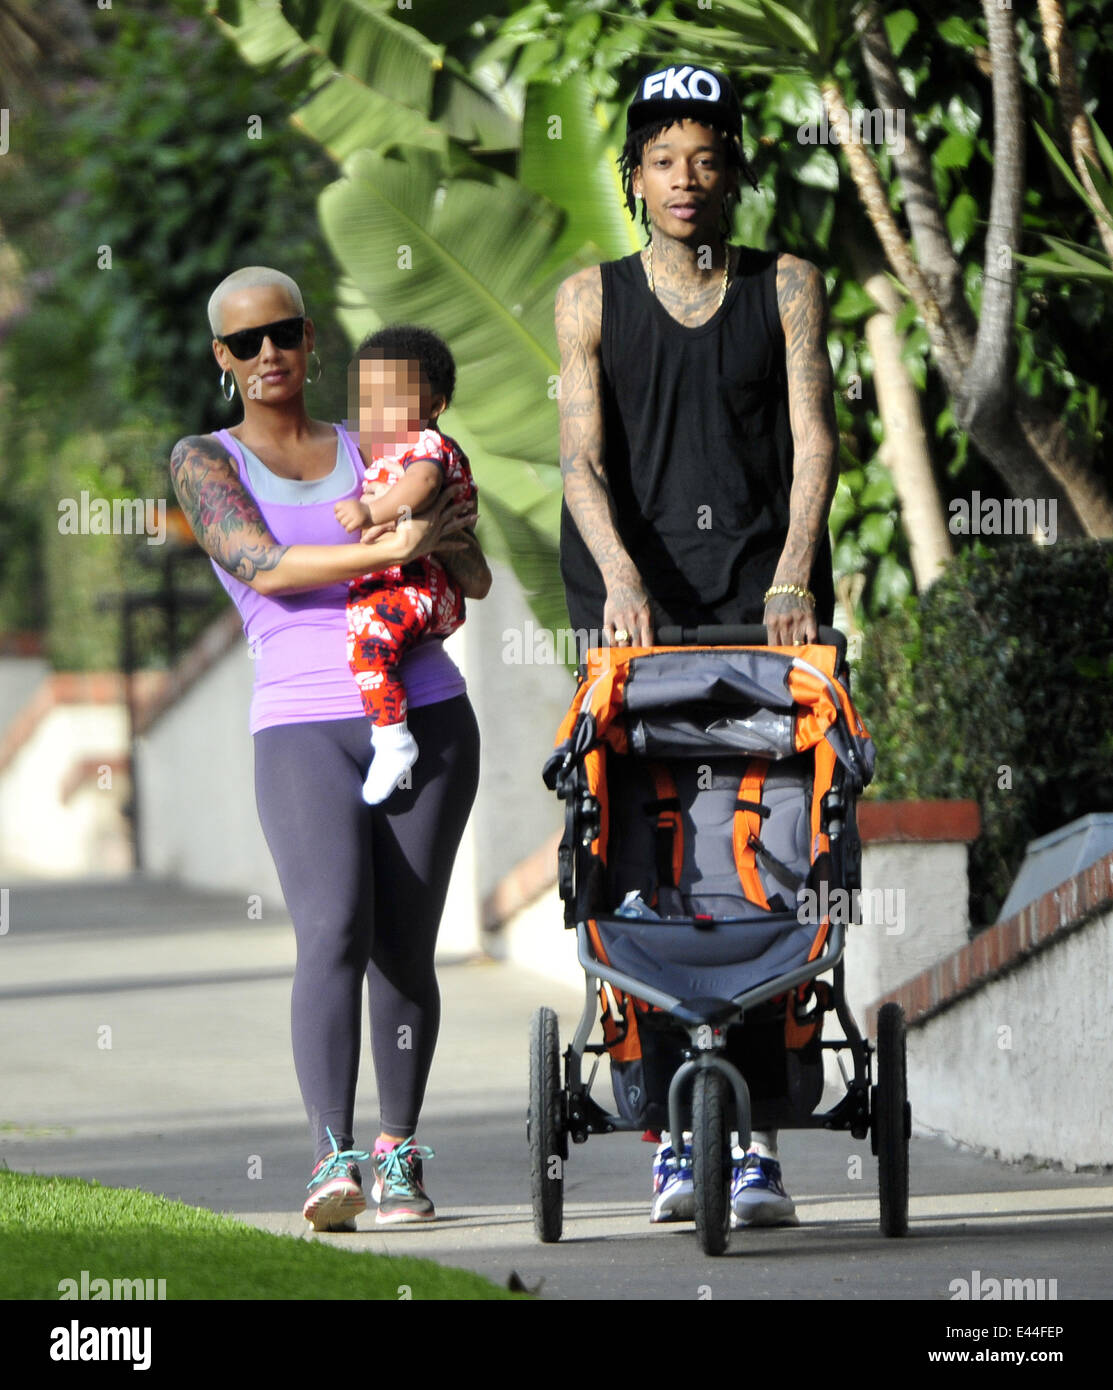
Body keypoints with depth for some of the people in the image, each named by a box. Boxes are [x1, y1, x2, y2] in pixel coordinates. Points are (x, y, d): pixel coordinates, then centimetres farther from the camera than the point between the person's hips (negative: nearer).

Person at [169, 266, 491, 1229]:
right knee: (333, 934, -21)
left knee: (405, 949, -1)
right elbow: (262, 567, -8)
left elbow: (476, 581, 16)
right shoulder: (205, 461, 9)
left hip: (425, 714, 2)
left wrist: (448, 533, -6)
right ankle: (332, 1159, -29)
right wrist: (385, 550, -17)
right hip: (302, 725, -2)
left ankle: (399, 1152, 13)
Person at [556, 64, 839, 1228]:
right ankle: (674, 1131, -7)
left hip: (763, 595, 0)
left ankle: (755, 1141, -12)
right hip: (638, 597, 0)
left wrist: (792, 578, -15)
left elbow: (812, 439, 0)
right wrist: (621, 577, -17)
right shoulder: (593, 299, 11)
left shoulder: (787, 289, 11)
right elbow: (582, 454, 1)